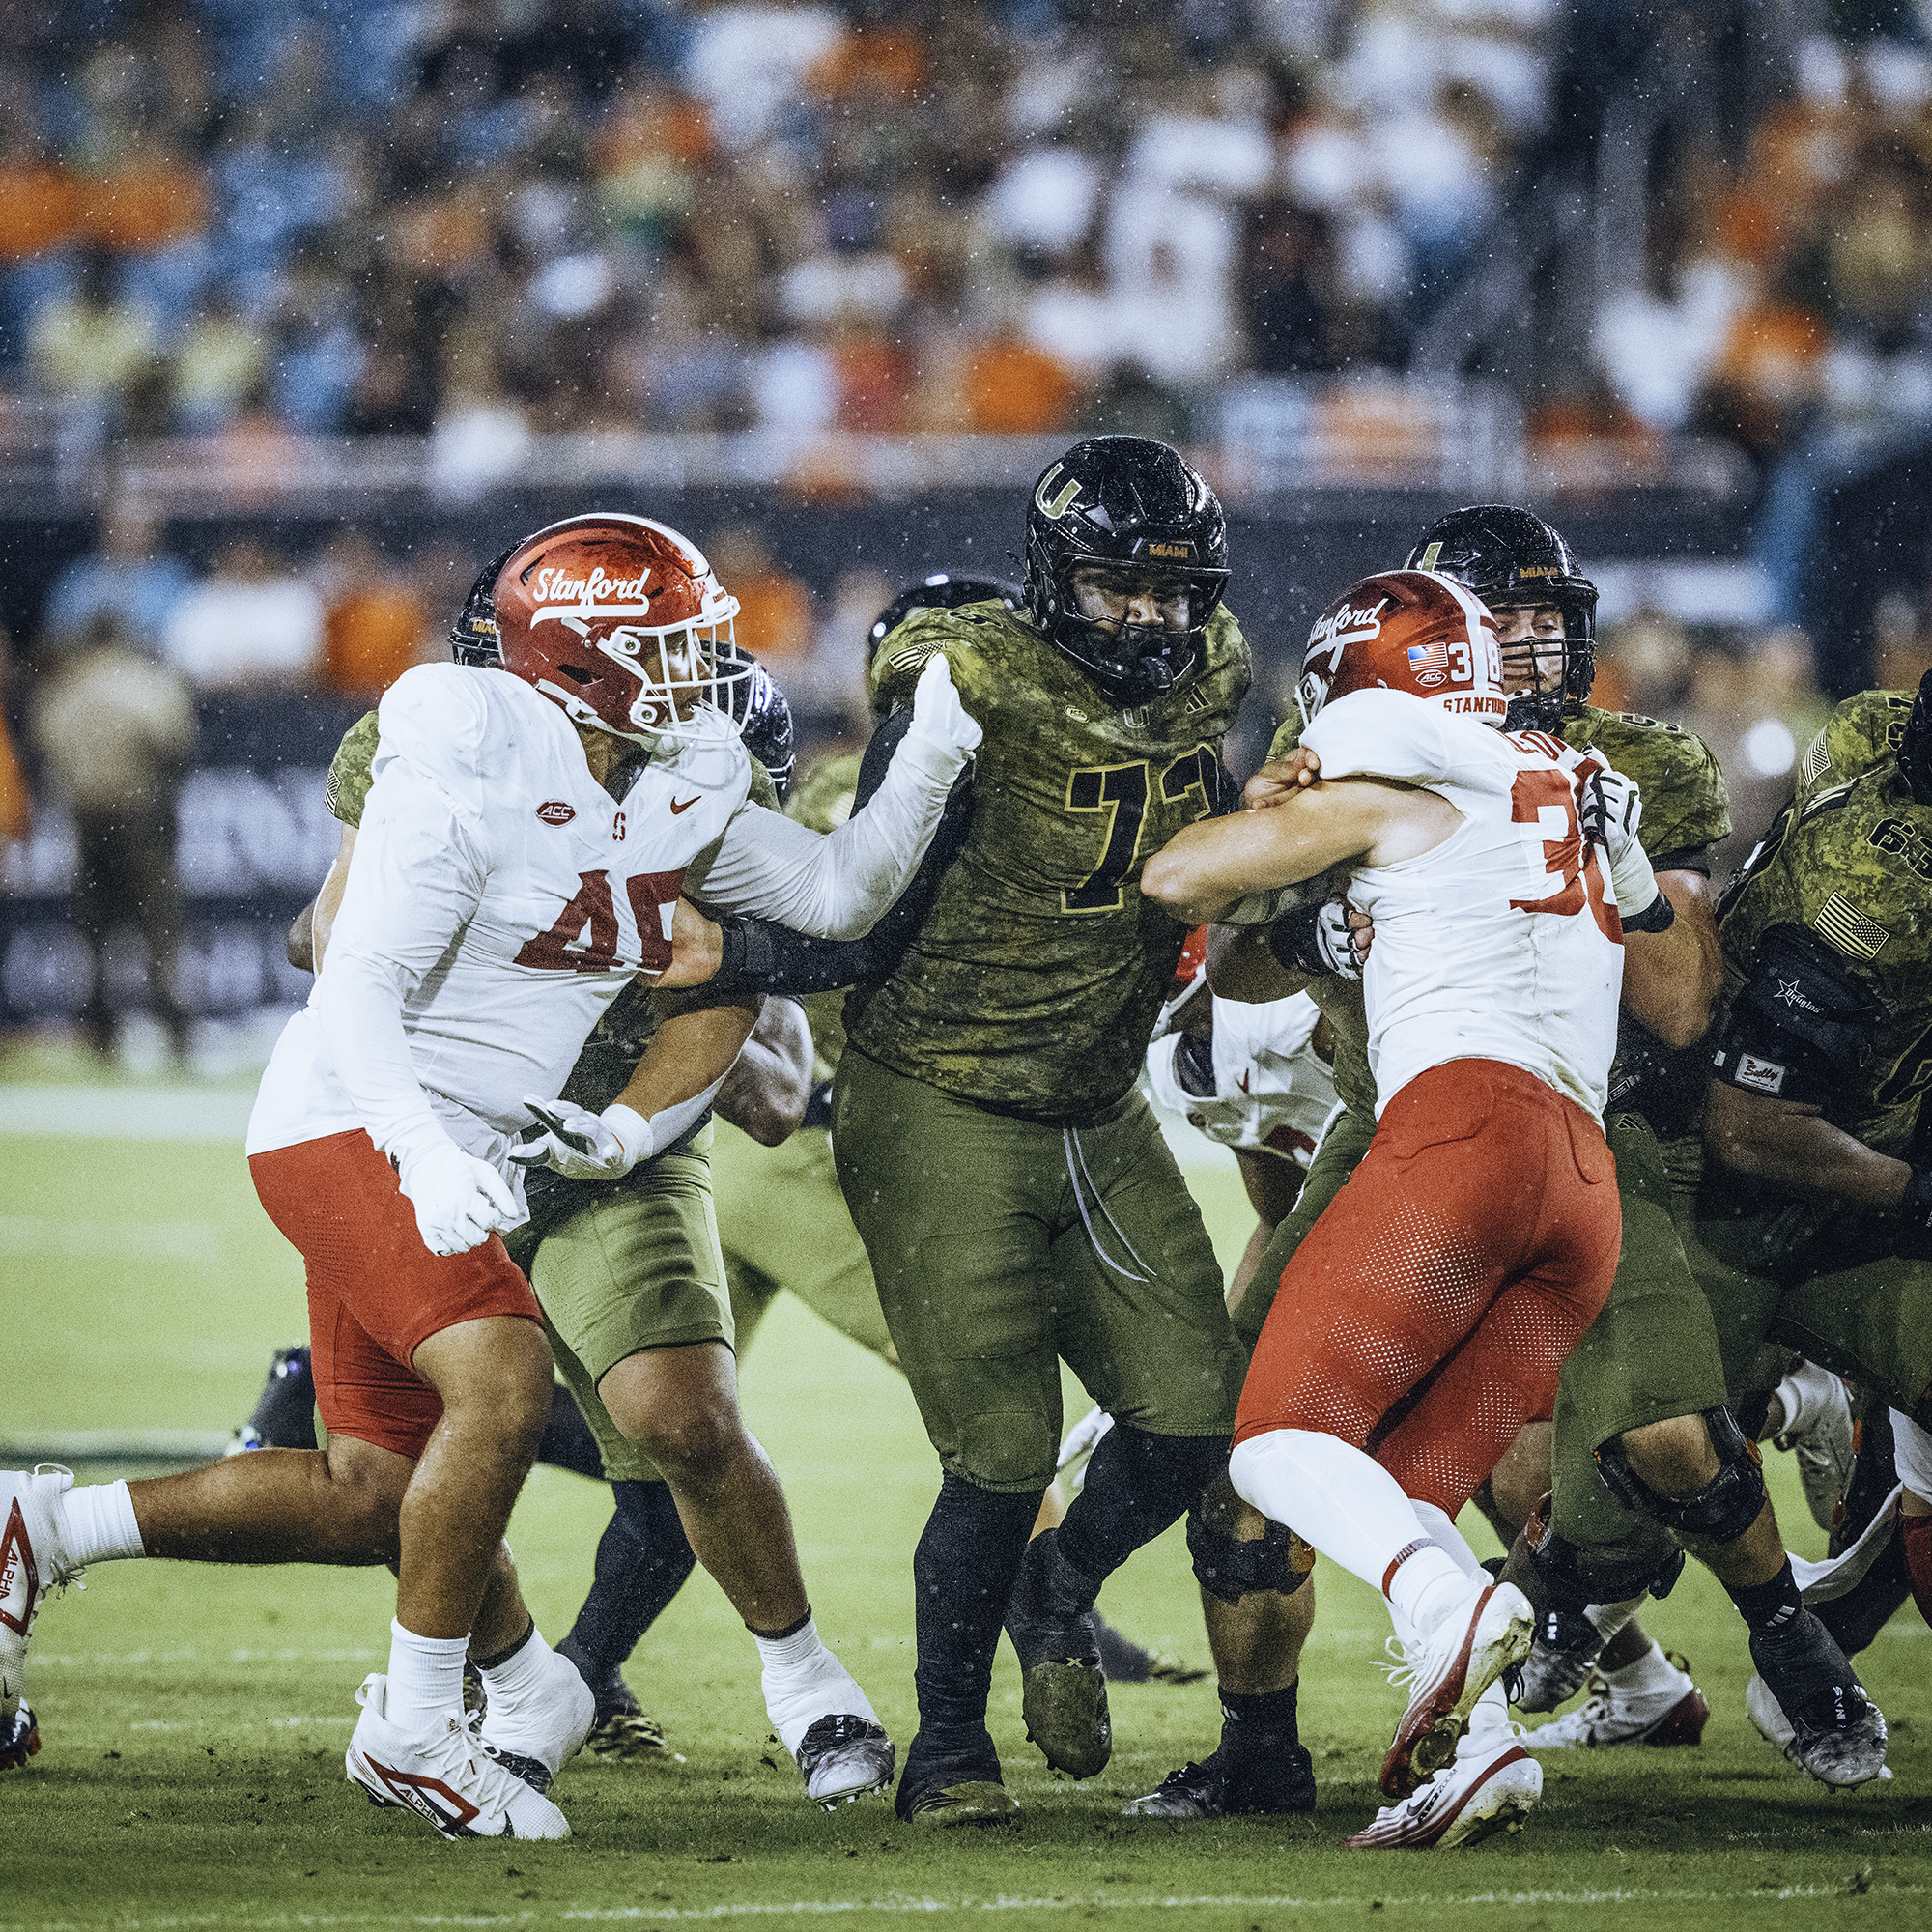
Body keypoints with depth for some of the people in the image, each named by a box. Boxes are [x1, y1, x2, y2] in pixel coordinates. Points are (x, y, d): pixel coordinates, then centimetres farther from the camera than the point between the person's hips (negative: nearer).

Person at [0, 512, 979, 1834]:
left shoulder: (680, 787, 5)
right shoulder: (470, 778, -19)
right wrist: (430, 1155, -38)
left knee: (376, 1495, 10)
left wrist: (931, 763, -6)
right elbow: (359, 996, -22)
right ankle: (414, 1729, -15)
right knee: (504, 1383, -27)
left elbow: (837, 897, 10)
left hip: (457, 1154, 9)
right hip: (353, 1129, -9)